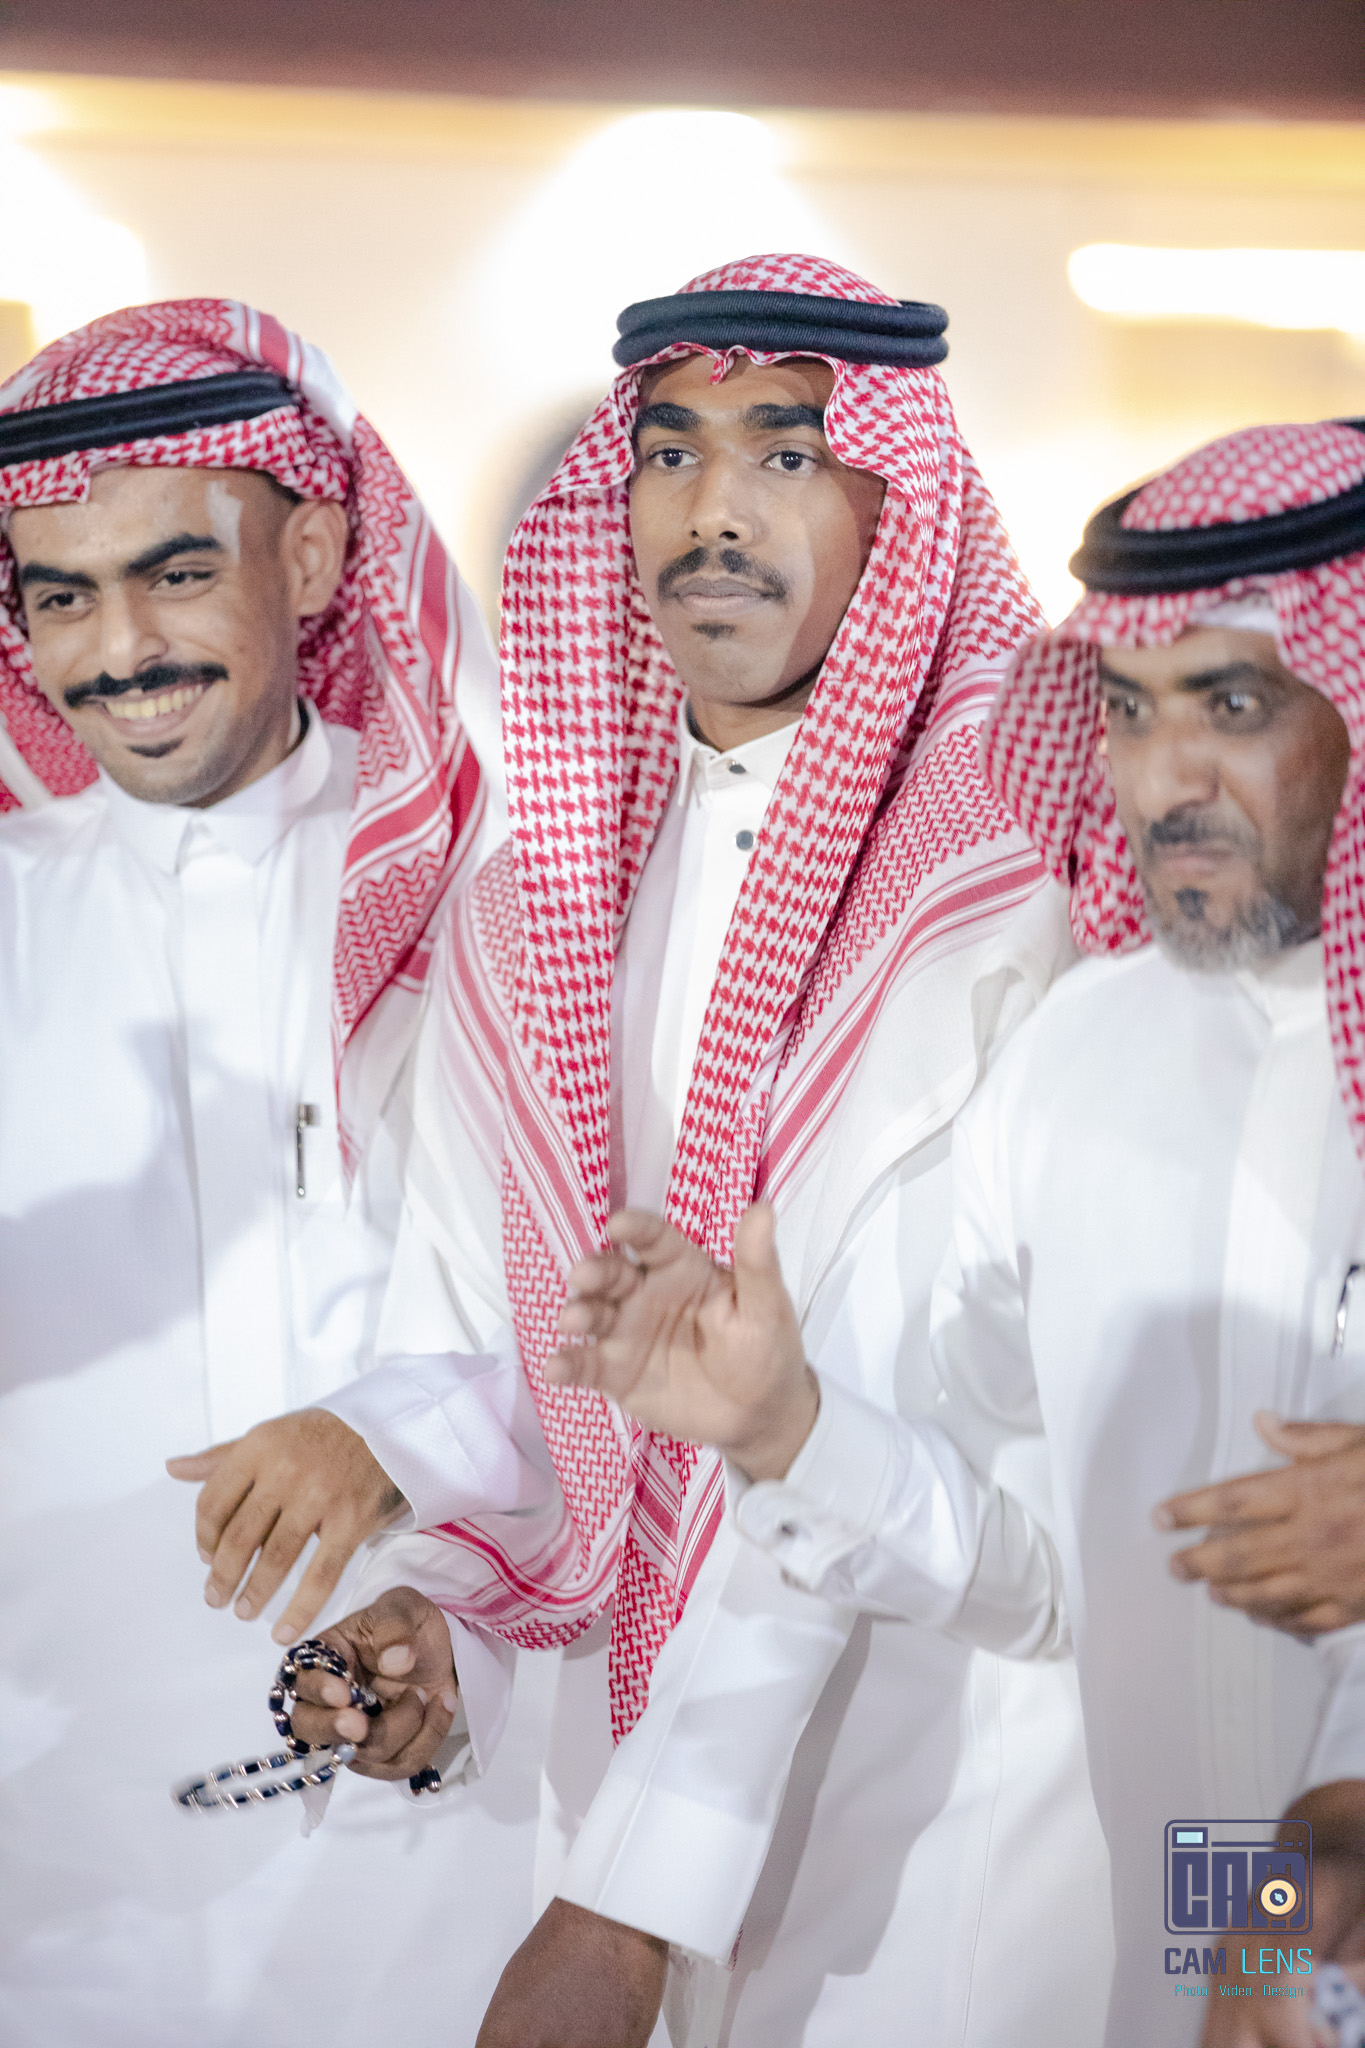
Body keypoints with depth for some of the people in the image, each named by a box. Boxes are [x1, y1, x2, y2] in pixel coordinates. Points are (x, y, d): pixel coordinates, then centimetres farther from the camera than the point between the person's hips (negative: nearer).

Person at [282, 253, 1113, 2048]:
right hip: (624, 1692, 5)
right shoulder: (538, 887, 5)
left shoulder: (999, 870, -15)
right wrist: (412, 1590, -10)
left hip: (928, 1694, -5)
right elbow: (473, 1293, 10)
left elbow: (870, 1403, -21)